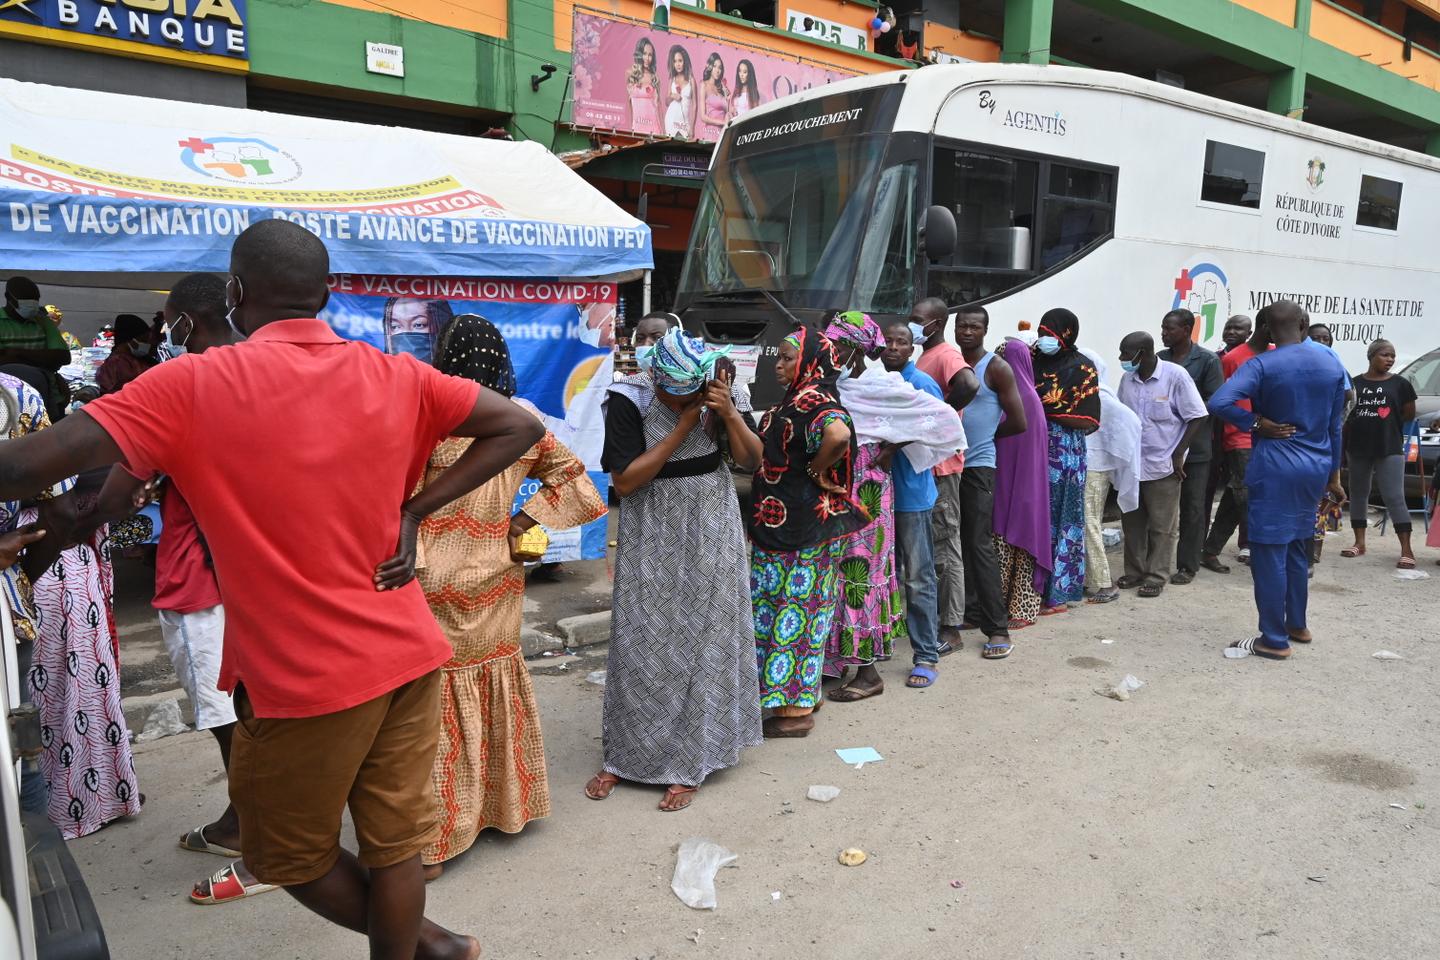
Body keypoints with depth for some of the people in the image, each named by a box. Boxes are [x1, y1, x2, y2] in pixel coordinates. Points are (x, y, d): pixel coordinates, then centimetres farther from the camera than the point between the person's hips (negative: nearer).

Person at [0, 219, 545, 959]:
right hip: (407, 655, 4)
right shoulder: (396, 377, 1)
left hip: (303, 676, -4)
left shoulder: (194, 384, -10)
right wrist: (412, 512, 1)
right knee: (394, 847, 18)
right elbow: (520, 426, 4)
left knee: (286, 856, 22)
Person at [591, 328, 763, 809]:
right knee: (642, 645, 5)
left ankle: (687, 765, 16)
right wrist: (682, 427, -22)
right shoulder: (628, 400, -14)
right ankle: (625, 756, 24)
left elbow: (751, 460, -2)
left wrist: (729, 414, -20)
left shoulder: (722, 392, -7)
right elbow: (624, 481, -19)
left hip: (712, 534, 2)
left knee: (706, 642, 3)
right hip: (652, 540, -1)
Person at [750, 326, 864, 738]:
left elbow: (838, 434, -39)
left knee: (794, 608, -1)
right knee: (793, 606, 18)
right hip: (781, 522, 10)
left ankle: (796, 710, 11)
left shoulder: (813, 402, -18)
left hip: (800, 524, -10)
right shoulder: (794, 400, 12)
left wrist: (816, 470, -24)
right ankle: (802, 692, 31)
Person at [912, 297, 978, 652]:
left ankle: (951, 628, 5)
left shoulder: (947, 354, -14)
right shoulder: (924, 356, 17)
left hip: (941, 465, -10)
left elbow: (970, 385, -33)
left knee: (945, 545, -3)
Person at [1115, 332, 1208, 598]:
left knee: (1162, 526, 5)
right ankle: (1135, 572, 25)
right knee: (1132, 522, 12)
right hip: (1130, 464, 5)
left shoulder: (1175, 375, -11)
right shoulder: (1127, 378, 4)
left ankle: (1157, 577, 14)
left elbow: (1197, 417, -9)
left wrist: (1178, 454, -11)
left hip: (1162, 465, -5)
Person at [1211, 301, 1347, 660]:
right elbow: (1334, 426, 15)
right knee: (1297, 549, 20)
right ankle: (1297, 625, 30)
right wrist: (1333, 475, 23)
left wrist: (1257, 424, -14)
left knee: (1269, 552, 0)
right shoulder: (1332, 364, 7)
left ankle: (1275, 640, 4)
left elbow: (1219, 402, -29)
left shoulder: (1261, 365, -12)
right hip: (1315, 468, 7)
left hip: (1275, 468, -6)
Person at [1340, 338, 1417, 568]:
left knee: (1394, 497, -8)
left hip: (1389, 449, -3)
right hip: (1358, 448, 3)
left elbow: (1409, 415, 9)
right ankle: (1359, 543, 20)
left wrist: (1388, 421, 4)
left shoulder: (1400, 384, 2)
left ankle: (1406, 550, -7)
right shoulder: (1354, 383, 6)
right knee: (1358, 494, 10)